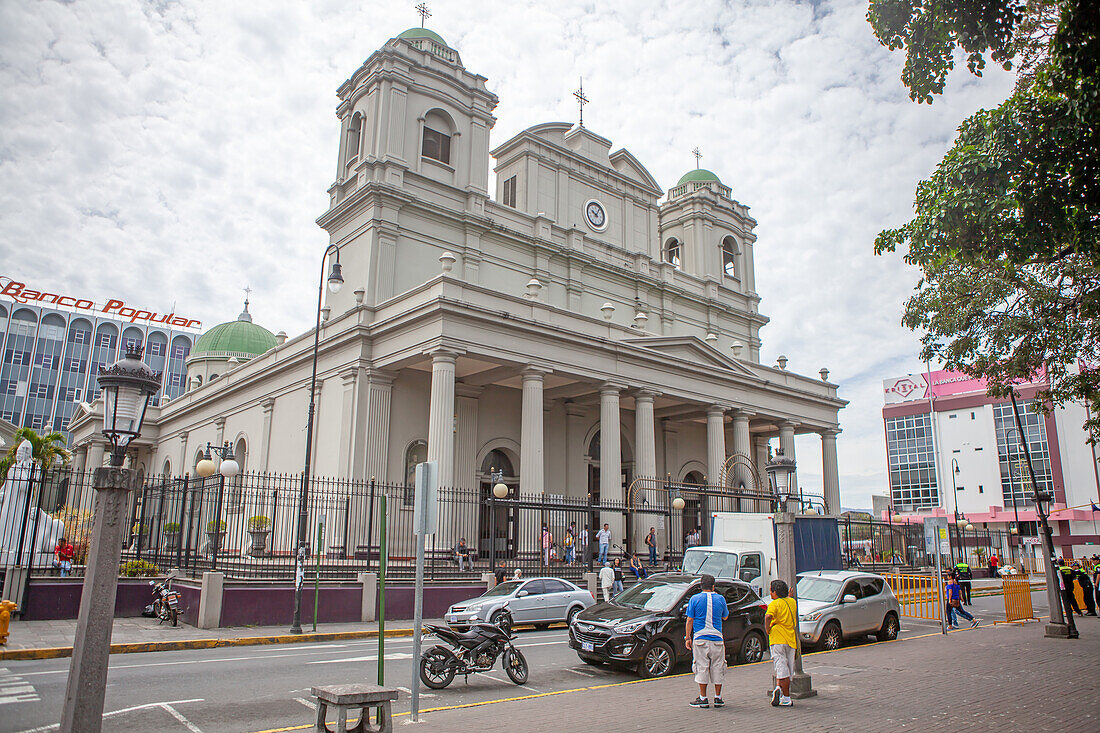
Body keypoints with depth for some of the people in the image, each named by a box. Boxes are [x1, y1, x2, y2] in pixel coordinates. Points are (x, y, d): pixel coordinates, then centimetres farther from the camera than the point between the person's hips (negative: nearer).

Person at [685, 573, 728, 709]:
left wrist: (687, 637, 4)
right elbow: (725, 617, 16)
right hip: (717, 639, 2)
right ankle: (718, 698, 14)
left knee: (702, 667, 3)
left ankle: (703, 698, 4)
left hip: (700, 638, -1)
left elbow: (690, 620, -2)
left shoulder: (695, 599, -3)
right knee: (717, 667, 10)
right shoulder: (720, 599, 1)